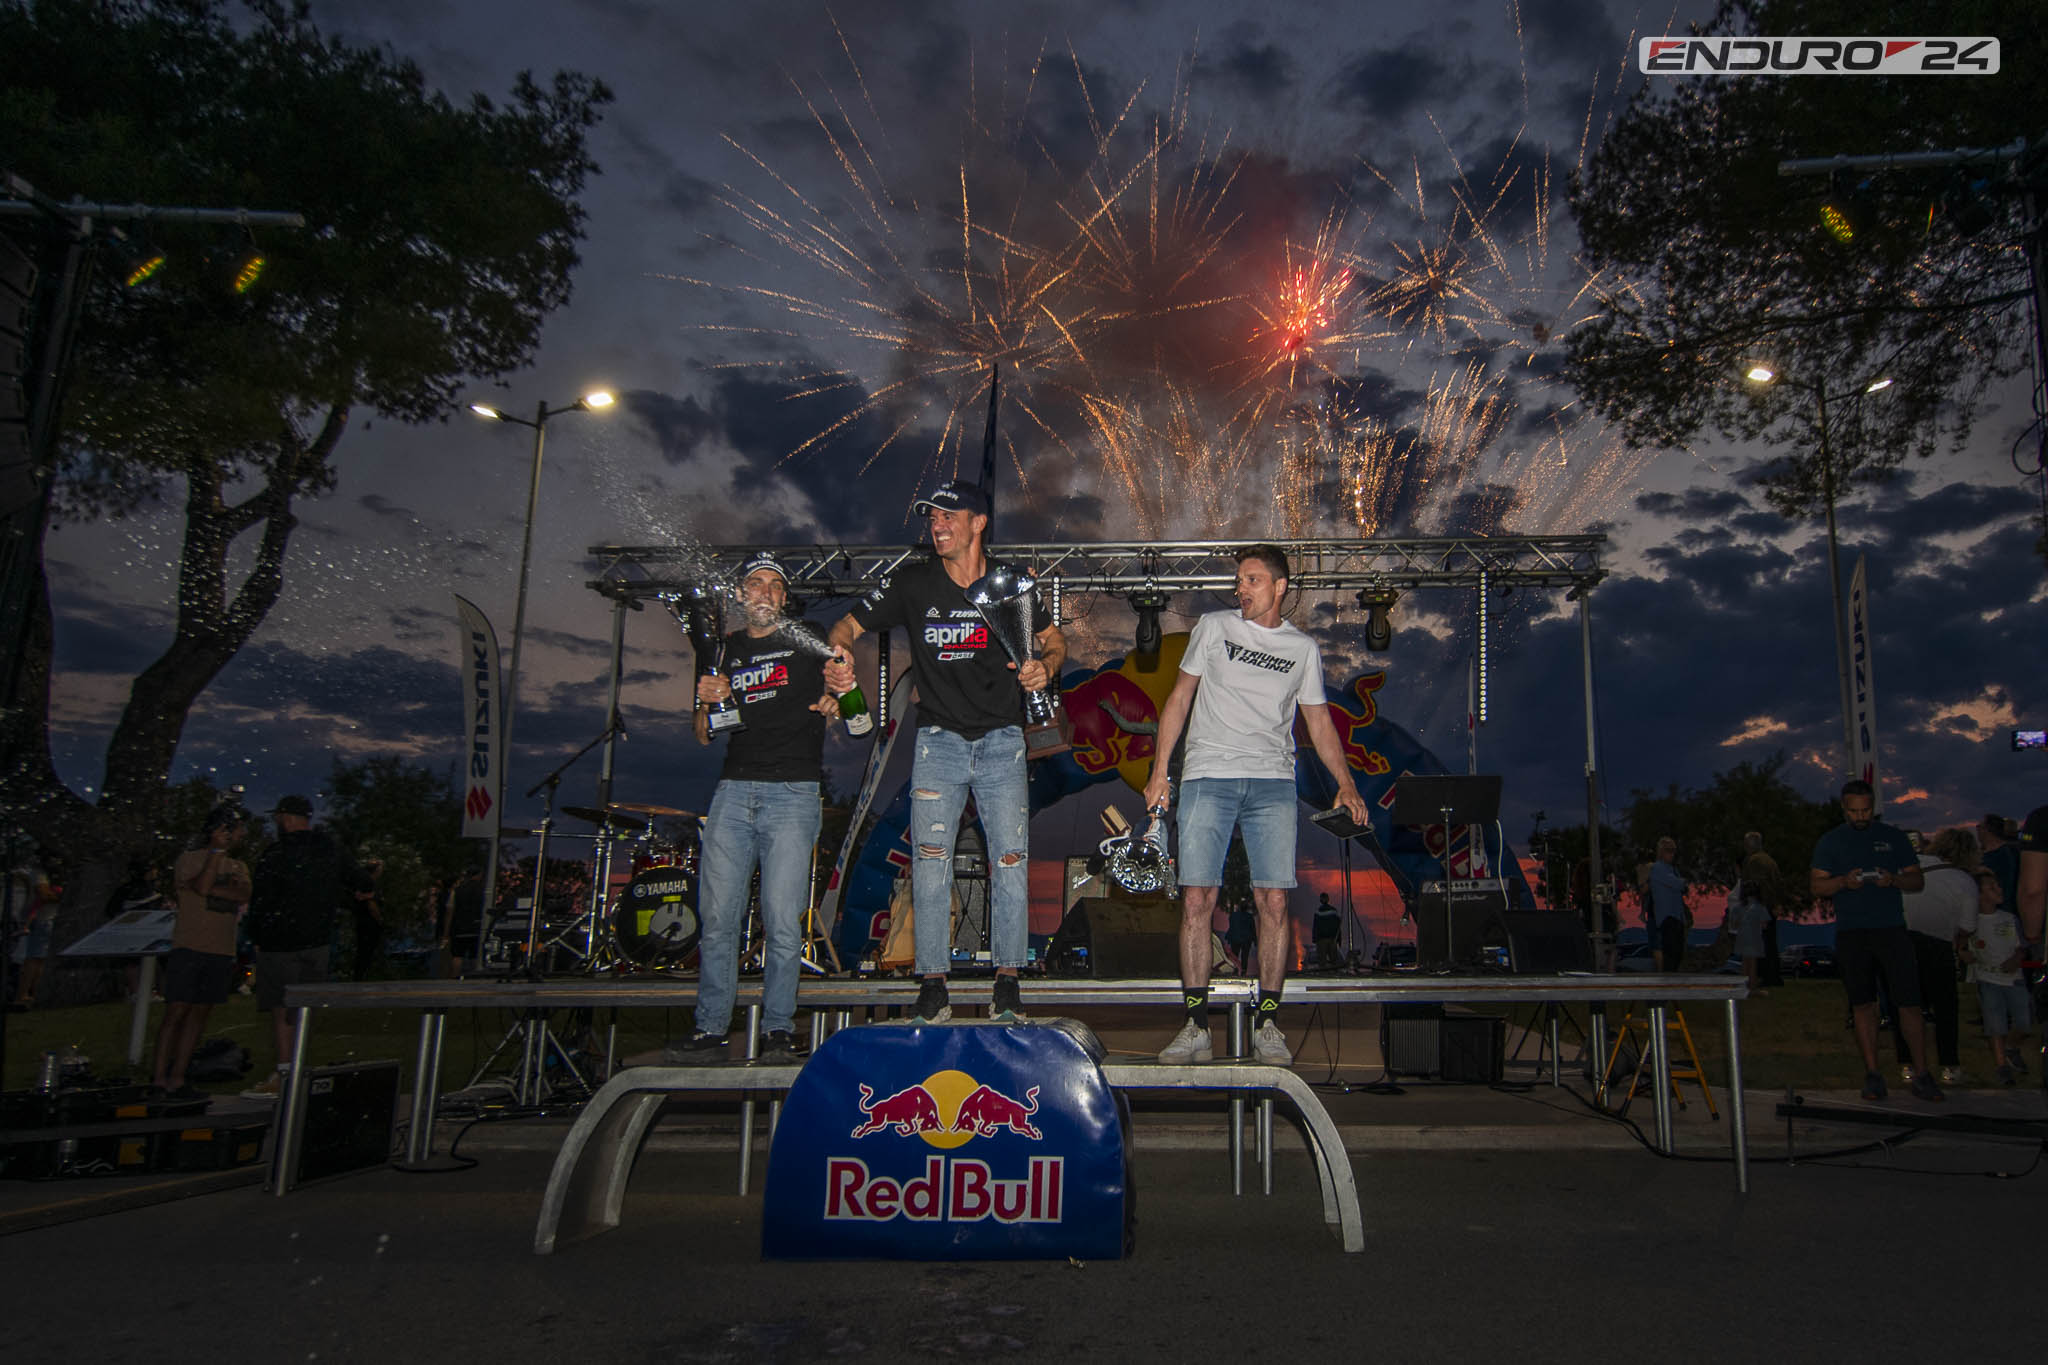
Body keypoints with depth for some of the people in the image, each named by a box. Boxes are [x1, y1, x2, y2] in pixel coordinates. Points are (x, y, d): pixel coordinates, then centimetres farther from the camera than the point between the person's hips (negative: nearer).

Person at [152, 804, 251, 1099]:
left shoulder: (238, 867, 16)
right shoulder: (190, 858, 1)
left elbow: (244, 895, -3)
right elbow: (202, 887, -17)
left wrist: (211, 888, -12)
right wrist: (218, 850, -13)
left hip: (222, 952, 5)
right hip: (189, 947, -5)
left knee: (199, 1013, 4)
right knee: (176, 1011, -6)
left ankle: (177, 1078, 8)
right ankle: (160, 1077, 0)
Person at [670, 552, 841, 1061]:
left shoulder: (808, 642, 9)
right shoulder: (726, 651, 18)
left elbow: (839, 692, 10)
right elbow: (704, 736, 19)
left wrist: (834, 705, -14)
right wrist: (707, 701, -2)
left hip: (793, 794, -3)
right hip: (733, 792, 3)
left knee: (783, 921, -6)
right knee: (718, 916, 1)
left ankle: (778, 1026, 7)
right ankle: (711, 1024, 13)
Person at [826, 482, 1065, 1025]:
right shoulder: (912, 584, 0)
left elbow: (1055, 641, 11)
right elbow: (847, 626, 2)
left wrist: (1045, 668, -13)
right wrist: (838, 656, -21)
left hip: (1001, 740, 0)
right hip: (939, 740, 0)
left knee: (1010, 863, -2)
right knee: (930, 863, -4)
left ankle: (1007, 984, 10)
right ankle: (933, 986, 5)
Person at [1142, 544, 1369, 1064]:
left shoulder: (1303, 649, 14)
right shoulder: (1213, 627, 12)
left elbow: (1319, 721, 15)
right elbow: (1180, 698, 11)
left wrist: (1345, 783, 0)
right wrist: (1160, 771, 3)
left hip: (1273, 783, 1)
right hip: (1208, 777, -1)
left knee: (1274, 902, -5)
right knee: (1196, 900, -7)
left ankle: (1267, 1025, 6)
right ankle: (1196, 1027, 0)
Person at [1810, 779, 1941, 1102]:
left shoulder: (1893, 837, 9)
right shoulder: (1830, 841, 7)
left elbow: (1918, 880, 8)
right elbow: (1817, 885, 4)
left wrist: (1894, 880, -13)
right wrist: (1844, 882, -16)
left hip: (1892, 930, 0)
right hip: (1851, 933, 0)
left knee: (1908, 1003, -5)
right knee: (1863, 1005, 5)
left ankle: (1921, 1074, 3)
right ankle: (1872, 1073, 11)